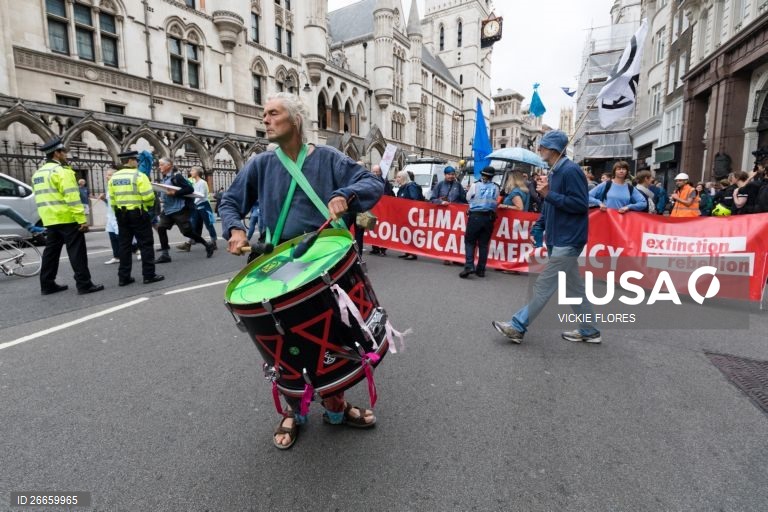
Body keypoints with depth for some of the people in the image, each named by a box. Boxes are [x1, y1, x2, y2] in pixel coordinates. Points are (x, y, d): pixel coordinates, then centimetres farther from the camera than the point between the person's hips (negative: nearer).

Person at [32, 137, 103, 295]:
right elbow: (72, 197, -19)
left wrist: (48, 216, 22)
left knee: (51, 251, 13)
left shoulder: (38, 174, 18)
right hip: (67, 218, -9)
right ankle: (84, 284, -6)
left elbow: (42, 197, 20)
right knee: (77, 252, -6)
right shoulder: (60, 171, -11)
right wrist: (82, 219, -21)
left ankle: (47, 285, 18)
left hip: (49, 220, 9)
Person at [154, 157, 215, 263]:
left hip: (179, 209, -9)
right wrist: (162, 194, 6)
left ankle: (207, 246, 12)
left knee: (187, 231, -5)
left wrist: (174, 193, -24)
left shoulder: (176, 176, -14)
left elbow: (190, 189, -21)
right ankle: (164, 254, 6)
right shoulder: (165, 177, 12)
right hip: (168, 209, 9)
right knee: (161, 227, 0)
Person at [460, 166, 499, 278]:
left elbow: (468, 198, 10)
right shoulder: (495, 188, 6)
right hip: (489, 217, 3)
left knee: (469, 241, 3)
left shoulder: (475, 185, -1)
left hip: (475, 215, -3)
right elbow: (496, 202, 11)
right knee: (484, 244, 8)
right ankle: (481, 269, 11)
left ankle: (469, 266, -12)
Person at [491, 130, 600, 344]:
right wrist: (539, 227, 13)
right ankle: (589, 331, 25)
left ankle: (517, 327, 3)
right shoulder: (554, 172, 13)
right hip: (559, 240, 10)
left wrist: (549, 194, -20)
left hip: (567, 241, -10)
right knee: (574, 286, 15)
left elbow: (581, 204, -20)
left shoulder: (570, 170, -15)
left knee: (543, 286, -4)